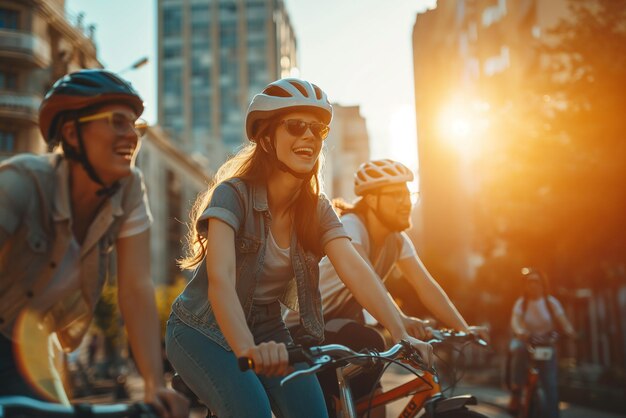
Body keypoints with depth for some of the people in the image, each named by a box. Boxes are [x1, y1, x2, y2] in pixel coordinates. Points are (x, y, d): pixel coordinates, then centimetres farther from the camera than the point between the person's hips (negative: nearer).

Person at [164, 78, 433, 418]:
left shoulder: (316, 208, -6)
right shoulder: (233, 194, -22)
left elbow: (355, 269, -20)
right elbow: (220, 278, -37)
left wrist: (400, 333, -35)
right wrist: (247, 349, -54)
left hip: (266, 329, 5)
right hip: (203, 330, -5)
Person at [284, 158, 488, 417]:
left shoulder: (397, 239, -1)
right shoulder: (350, 226, -24)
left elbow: (426, 286, -9)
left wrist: (464, 329, -22)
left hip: (343, 320, 8)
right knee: (369, 344, -32)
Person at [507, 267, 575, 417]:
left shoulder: (551, 302, 1)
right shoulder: (521, 302, -1)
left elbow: (562, 319, -13)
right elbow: (515, 320, -18)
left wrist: (570, 331, -34)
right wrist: (520, 332, -40)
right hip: (524, 339, -1)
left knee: (551, 384, -13)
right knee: (519, 349, -37)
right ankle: (516, 393, -28)